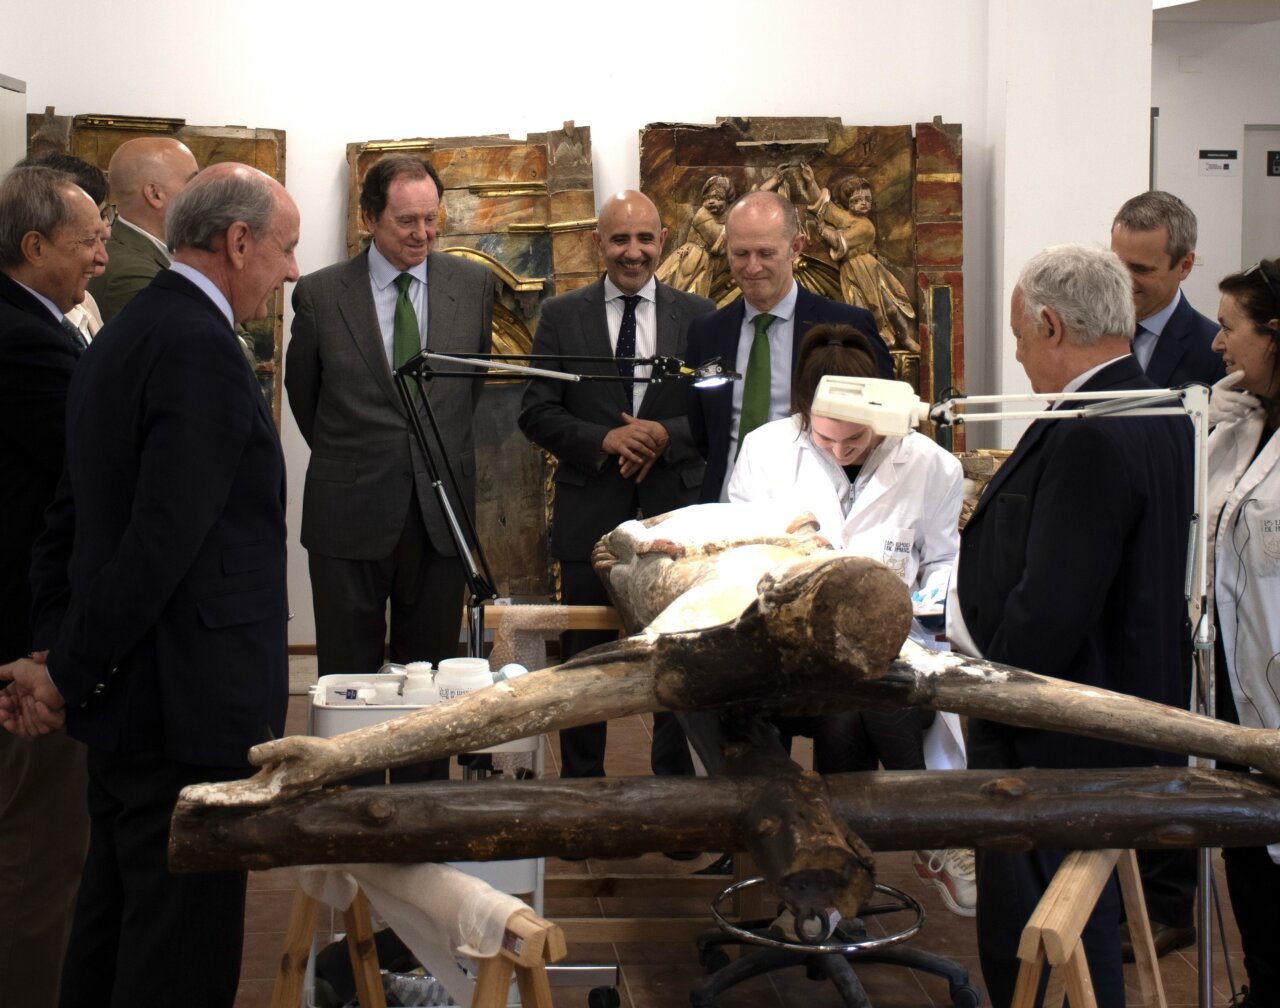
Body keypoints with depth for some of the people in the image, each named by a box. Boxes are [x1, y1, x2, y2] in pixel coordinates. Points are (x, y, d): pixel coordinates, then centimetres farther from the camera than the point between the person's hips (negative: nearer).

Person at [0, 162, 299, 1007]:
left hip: (124, 697, 10)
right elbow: (165, 537, -22)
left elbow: (70, 517, 15)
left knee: (116, 922, 18)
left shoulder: (125, 335, 14)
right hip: (190, 706, -10)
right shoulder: (202, 348, -17)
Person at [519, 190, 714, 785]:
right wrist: (605, 440, -15)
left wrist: (666, 435, -15)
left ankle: (674, 776, 20)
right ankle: (581, 777, 19)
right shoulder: (561, 317, 4)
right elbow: (536, 415, -1)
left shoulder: (698, 316, 5)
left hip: (675, 512, 1)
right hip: (590, 516, 0)